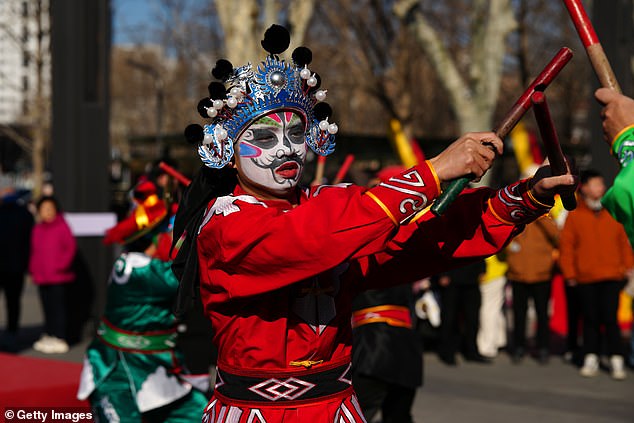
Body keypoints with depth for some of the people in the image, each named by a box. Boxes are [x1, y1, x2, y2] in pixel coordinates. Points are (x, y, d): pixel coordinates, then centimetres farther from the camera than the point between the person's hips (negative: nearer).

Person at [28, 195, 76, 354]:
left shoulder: (62, 226, -7)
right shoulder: (37, 228, 12)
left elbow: (71, 247, -9)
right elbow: (34, 250, 18)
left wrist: (62, 265, -11)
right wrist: (32, 269, 11)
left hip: (58, 277, -6)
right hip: (41, 276, 6)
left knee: (58, 307, -3)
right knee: (47, 307, 11)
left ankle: (59, 339, 1)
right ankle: (48, 336, 19)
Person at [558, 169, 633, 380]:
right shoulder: (574, 215, 2)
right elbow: (566, 246, 3)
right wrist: (569, 273, 0)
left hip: (611, 277, 0)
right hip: (585, 278, 0)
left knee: (610, 319, -4)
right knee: (591, 320, 5)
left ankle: (616, 361, 3)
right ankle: (591, 359, 15)